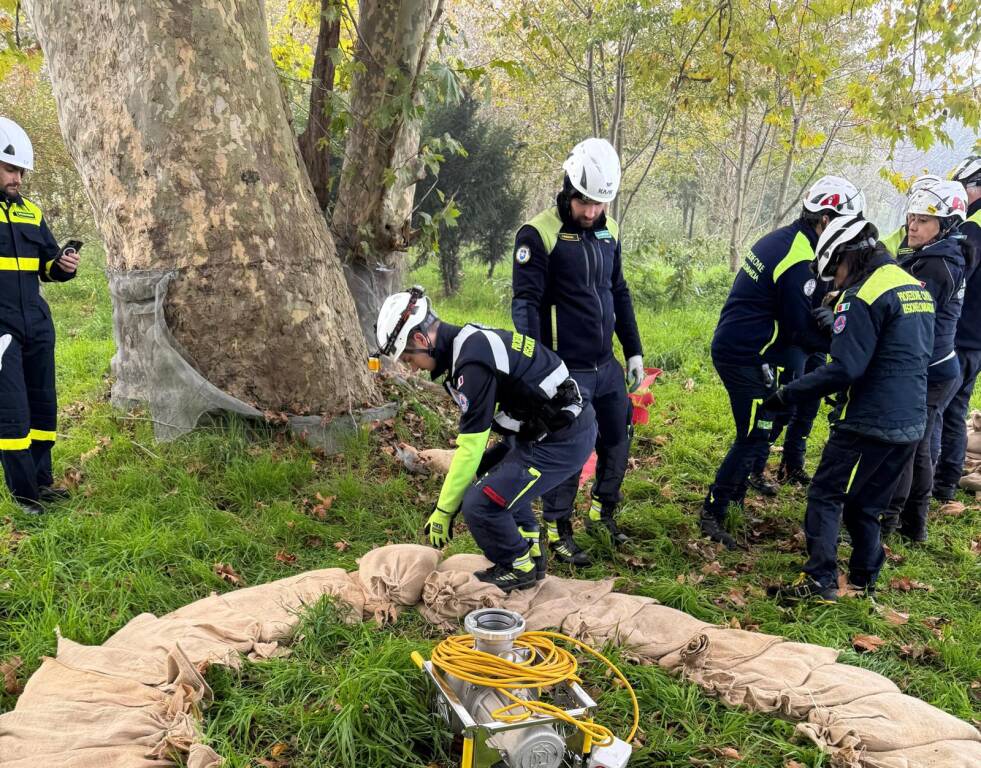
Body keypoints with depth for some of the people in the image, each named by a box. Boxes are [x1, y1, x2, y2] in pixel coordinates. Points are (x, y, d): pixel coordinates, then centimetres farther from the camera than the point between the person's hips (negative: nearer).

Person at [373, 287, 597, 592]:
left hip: (562, 440, -10)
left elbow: (470, 448, -18)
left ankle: (520, 567, 12)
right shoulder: (471, 339, 8)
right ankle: (529, 549, 32)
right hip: (557, 424, 10)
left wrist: (444, 511, -7)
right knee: (490, 474, 24)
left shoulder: (472, 362, -22)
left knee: (480, 504, -12)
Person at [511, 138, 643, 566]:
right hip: (566, 369, -7)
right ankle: (558, 530, 19)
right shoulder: (538, 234, -13)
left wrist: (634, 351, 16)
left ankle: (603, 511, 37)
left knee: (618, 441, 16)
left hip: (607, 366, 7)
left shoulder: (608, 231, 8)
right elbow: (525, 302, -15)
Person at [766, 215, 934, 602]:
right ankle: (864, 581, 23)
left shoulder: (865, 296, -15)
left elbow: (844, 369, -21)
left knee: (825, 496, 1)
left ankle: (819, 581, 0)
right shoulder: (915, 286, 13)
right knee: (865, 506, 18)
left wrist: (786, 395, -15)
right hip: (911, 424, 9)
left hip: (869, 421, -9)